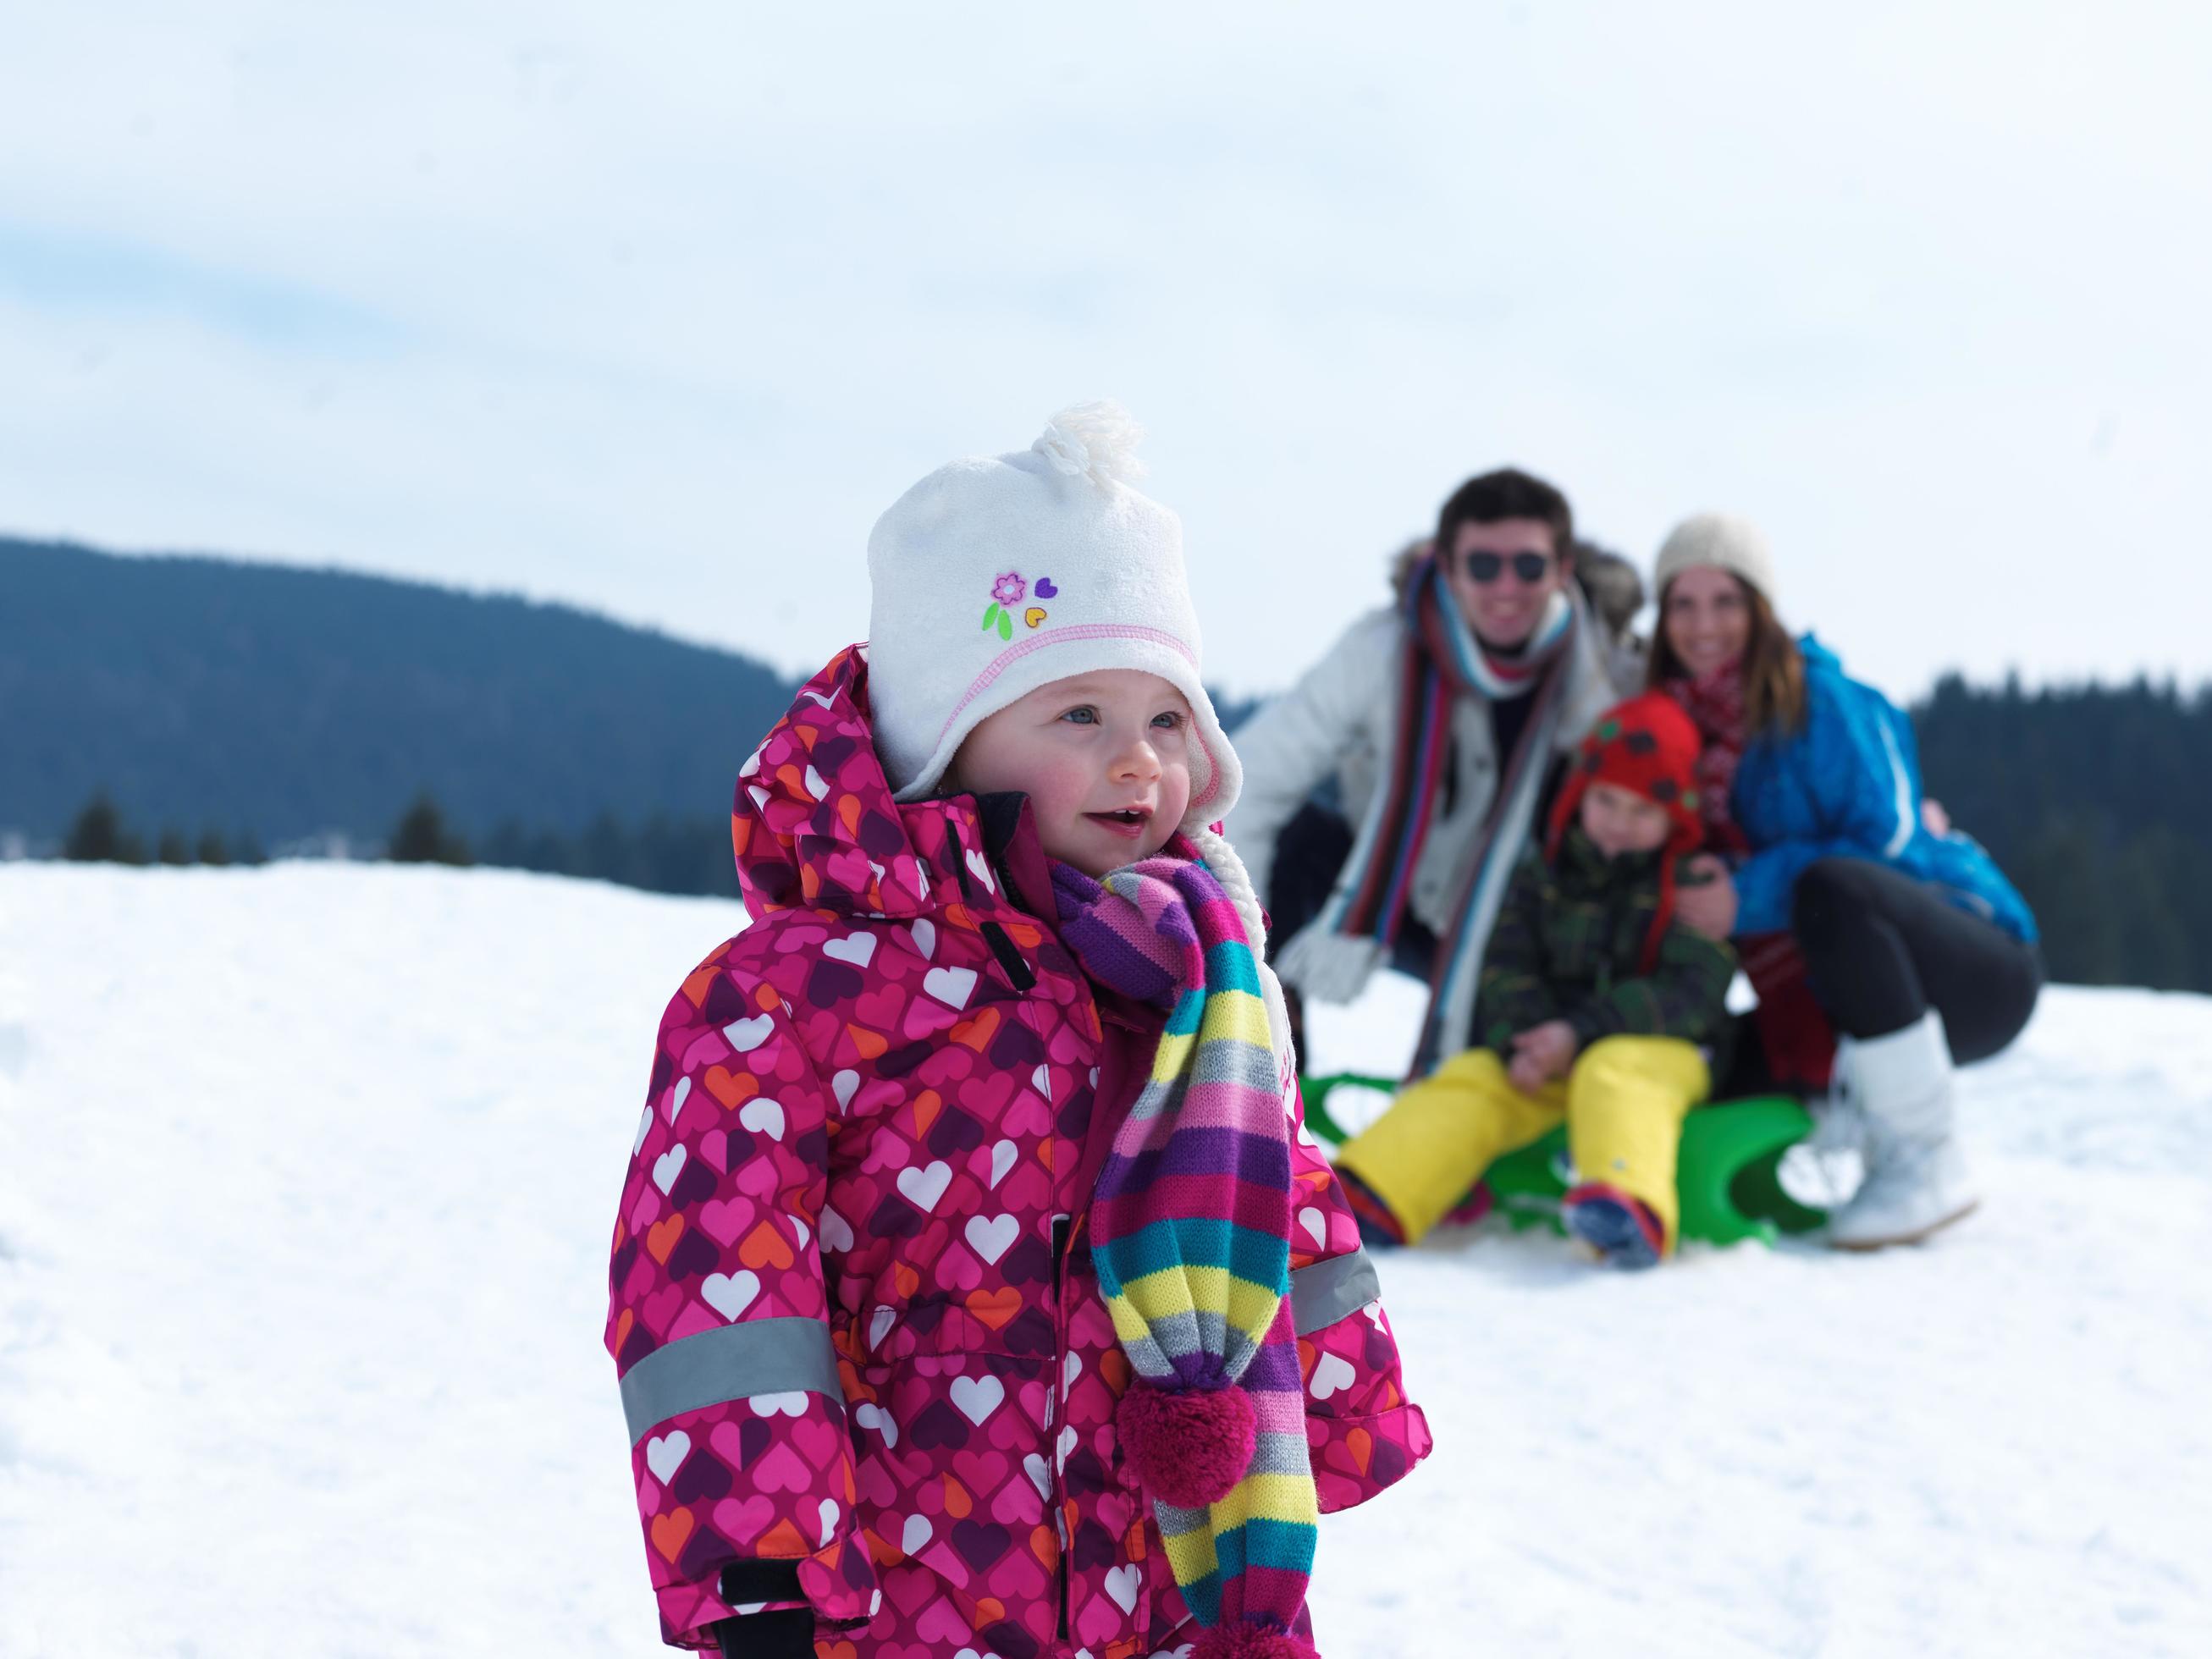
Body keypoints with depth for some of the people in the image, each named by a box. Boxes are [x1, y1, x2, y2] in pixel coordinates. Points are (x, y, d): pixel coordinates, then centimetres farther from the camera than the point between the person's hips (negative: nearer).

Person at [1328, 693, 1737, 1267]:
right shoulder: (1543, 874, 12)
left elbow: (1694, 990, -14)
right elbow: (1507, 970, 7)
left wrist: (1582, 1032, -23)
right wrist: (1519, 1042, -16)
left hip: (1658, 1047, -5)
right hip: (1549, 1050, 5)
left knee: (1615, 1072, -36)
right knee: (1467, 1081, -18)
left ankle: (1631, 1215, -64)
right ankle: (1360, 1202, -33)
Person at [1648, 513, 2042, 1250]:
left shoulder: (1819, 699, -13)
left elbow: (1889, 845, -21)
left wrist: (1750, 897, -28)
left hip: (1978, 964, -7)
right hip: (1816, 1004, 7)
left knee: (1829, 886, -38)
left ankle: (1930, 1163, -27)